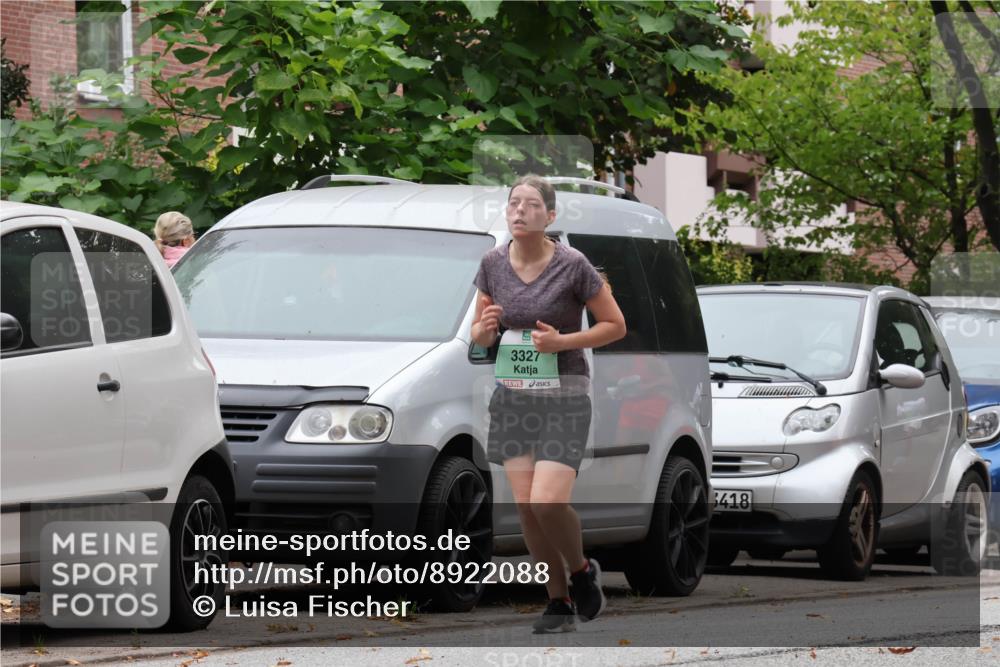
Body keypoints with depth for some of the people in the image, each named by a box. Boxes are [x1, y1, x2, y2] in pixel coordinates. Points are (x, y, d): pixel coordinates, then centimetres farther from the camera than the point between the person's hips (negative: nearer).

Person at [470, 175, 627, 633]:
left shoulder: (572, 267, -11)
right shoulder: (493, 264, 1)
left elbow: (615, 325, -4)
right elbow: (479, 334, 13)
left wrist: (562, 341, -17)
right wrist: (485, 328, -12)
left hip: (563, 395, -4)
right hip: (512, 395, 5)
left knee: (548, 501, -16)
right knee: (525, 507, 1)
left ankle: (582, 572, 14)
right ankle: (559, 602, 15)